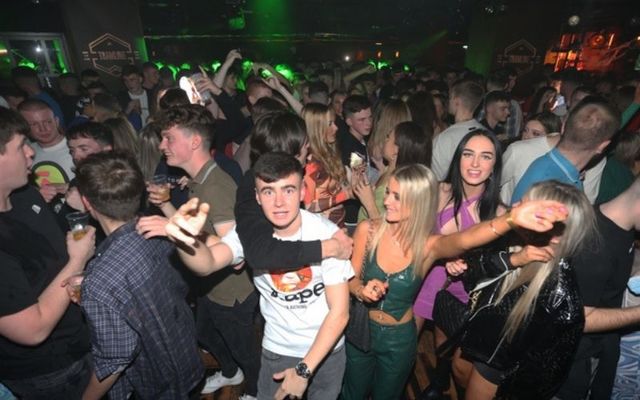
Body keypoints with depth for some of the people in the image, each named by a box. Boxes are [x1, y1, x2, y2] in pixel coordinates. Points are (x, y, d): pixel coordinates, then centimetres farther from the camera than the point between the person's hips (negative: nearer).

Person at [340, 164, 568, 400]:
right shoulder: (367, 230, -18)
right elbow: (350, 279, -7)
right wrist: (361, 291, -30)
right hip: (360, 329, 1)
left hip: (399, 339, 0)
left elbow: (463, 240, -43)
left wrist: (512, 218, -61)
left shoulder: (428, 246, -20)